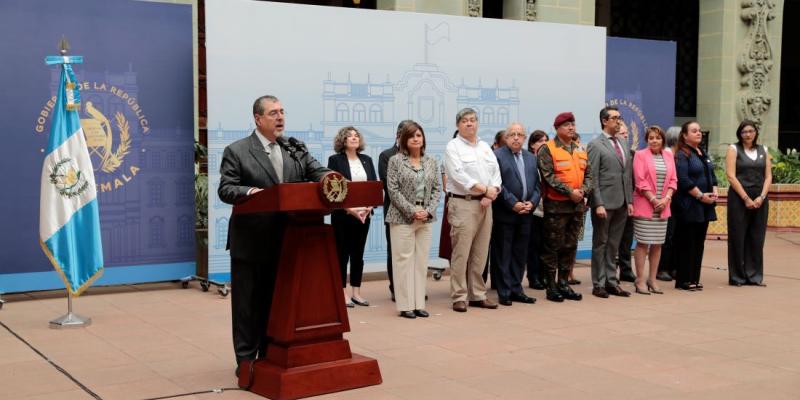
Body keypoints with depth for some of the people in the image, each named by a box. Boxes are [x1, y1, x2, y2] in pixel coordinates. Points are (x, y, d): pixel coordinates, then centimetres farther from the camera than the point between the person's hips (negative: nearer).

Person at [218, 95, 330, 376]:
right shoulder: (236, 151, -4)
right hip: (250, 241, -4)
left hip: (284, 240, 5)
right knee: (247, 302, 4)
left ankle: (270, 355, 23)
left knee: (276, 300, 13)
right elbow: (225, 189, -10)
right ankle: (246, 359, 13)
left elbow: (317, 172, 5)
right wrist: (250, 191, -29)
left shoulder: (296, 149, 11)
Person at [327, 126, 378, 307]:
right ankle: (342, 293, 6)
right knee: (342, 253, 1)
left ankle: (356, 292, 15)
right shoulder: (335, 160, -2)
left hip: (364, 214, 4)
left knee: (358, 253, 8)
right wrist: (349, 209, -16)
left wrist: (370, 206, -7)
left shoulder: (367, 160, 12)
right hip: (343, 214, -4)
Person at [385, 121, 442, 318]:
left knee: (422, 260, 6)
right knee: (404, 260, -3)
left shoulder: (431, 162, 11)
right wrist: (412, 211, -13)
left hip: (425, 218, 4)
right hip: (403, 217, -4)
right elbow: (393, 190, -7)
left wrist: (429, 211, -7)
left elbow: (437, 189, 9)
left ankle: (419, 304, 12)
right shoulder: (395, 161, -2)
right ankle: (405, 305, 1)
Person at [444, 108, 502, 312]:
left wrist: (491, 194, -6)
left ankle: (477, 295, 16)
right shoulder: (453, 146, -2)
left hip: (485, 204, 6)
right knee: (461, 253, -6)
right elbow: (458, 175, -13)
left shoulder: (485, 147, 18)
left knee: (480, 253, 9)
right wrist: (485, 189, -13)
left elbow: (495, 172, 12)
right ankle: (459, 297, 0)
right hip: (463, 203, -6)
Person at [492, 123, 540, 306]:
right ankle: (504, 292, 6)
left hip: (525, 214, 6)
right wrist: (513, 203, -15)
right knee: (503, 254, 0)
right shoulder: (497, 155, -5)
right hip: (504, 214, -6)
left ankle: (516, 289, 18)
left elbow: (537, 184, 14)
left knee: (520, 254, 10)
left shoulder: (531, 158, 15)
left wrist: (532, 203, -3)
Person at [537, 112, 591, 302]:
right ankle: (551, 286, 6)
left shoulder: (580, 151, 14)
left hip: (577, 205, 7)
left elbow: (588, 174, 12)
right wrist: (569, 192, -18)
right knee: (553, 247, -1)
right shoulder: (547, 150, -6)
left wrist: (583, 190, -7)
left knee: (570, 246, 11)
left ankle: (563, 283, 20)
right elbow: (548, 176, -15)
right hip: (556, 206, -7)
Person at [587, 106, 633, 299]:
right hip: (604, 203, -6)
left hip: (621, 203, 6)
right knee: (600, 244, 3)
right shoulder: (595, 145, -6)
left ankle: (611, 282, 18)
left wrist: (629, 201, 9)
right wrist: (598, 204, -16)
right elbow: (593, 178, -11)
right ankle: (599, 284, 9)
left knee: (614, 245, 11)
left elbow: (627, 176, 16)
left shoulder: (623, 145, 15)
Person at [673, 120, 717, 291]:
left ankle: (694, 279, 16)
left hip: (704, 206, 8)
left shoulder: (703, 154, 17)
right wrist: (701, 195, -18)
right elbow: (684, 180, -19)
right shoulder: (682, 155, -9)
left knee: (699, 243, 9)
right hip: (689, 206, -8)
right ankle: (683, 280, 3)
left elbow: (712, 175, 19)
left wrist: (714, 192, 2)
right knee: (686, 243, -3)